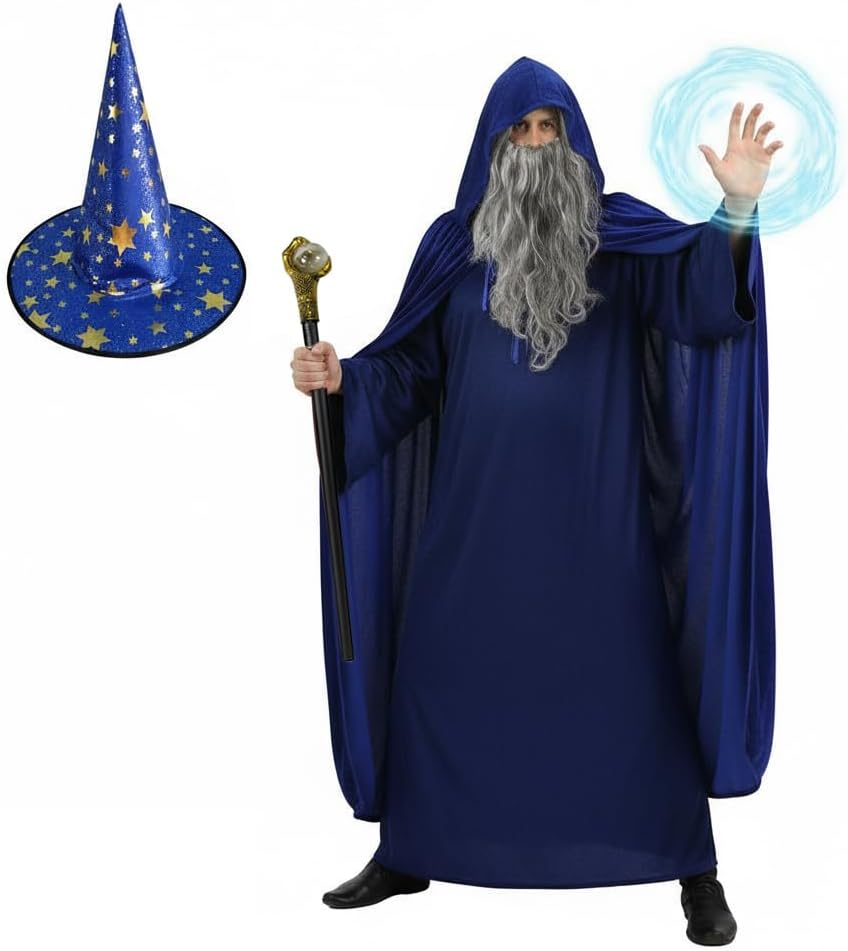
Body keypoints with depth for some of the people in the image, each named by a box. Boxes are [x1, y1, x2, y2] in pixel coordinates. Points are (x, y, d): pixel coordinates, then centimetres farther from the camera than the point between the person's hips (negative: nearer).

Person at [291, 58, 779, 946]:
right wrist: (340, 377, -9)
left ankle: (695, 870, 13)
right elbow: (413, 371, 8)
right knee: (445, 667, 9)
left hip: (592, 513, -2)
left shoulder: (620, 238, 0)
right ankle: (410, 851, 26)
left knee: (627, 675, 1)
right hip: (478, 510, 3)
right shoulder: (457, 245, 7)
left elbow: (702, 307, -15)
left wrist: (736, 212, -30)